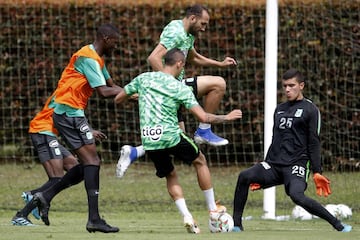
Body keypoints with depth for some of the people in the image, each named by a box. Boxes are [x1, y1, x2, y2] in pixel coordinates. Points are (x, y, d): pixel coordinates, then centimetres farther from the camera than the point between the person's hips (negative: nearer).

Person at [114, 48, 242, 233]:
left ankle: (186, 217, 6)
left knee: (170, 176, 24)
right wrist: (227, 117, 8)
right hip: (171, 137, -4)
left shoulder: (143, 78, 7)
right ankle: (213, 210, 25)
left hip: (148, 142, 4)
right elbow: (203, 117, -9)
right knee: (200, 161, 23)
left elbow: (118, 99, 16)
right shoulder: (181, 88, -4)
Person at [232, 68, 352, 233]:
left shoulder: (310, 109, 2)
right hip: (274, 164, 6)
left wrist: (317, 172, -11)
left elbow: (314, 143, -3)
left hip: (296, 164, -6)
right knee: (244, 177, -20)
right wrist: (262, 173, 26)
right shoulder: (279, 109, 21)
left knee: (296, 195, -33)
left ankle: (338, 226, -22)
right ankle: (236, 225, -14)